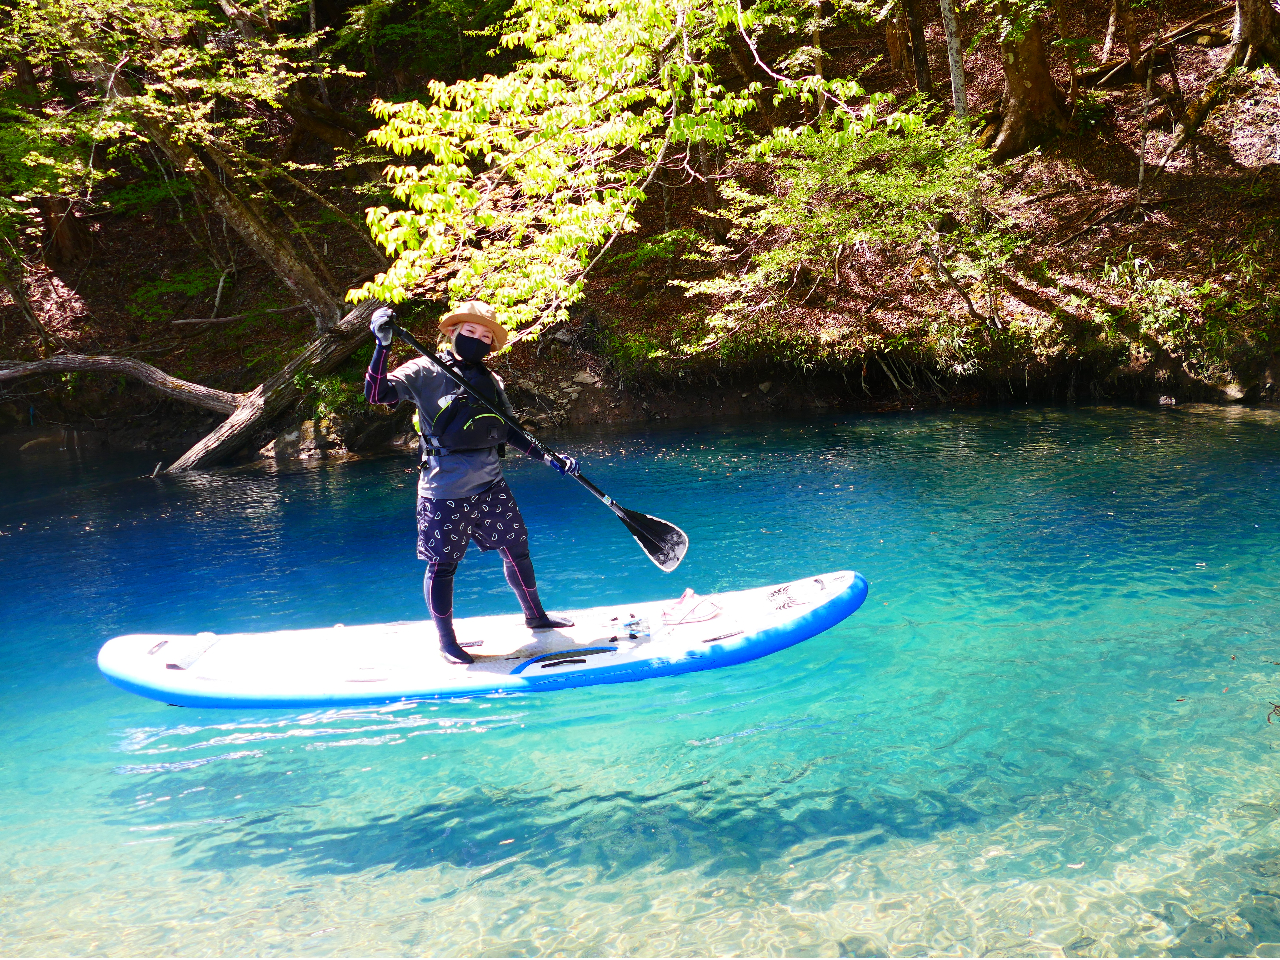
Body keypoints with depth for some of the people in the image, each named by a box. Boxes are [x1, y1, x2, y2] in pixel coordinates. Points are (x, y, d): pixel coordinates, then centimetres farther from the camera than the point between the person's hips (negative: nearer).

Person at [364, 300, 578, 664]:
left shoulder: (490, 381, 11)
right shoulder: (425, 371, -6)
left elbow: (509, 431, 17)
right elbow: (376, 394, -16)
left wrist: (549, 459, 10)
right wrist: (383, 344, -26)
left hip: (490, 486, 6)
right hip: (444, 490, -6)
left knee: (516, 549, 15)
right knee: (442, 566, 3)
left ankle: (535, 614, 36)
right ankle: (447, 640, 21)